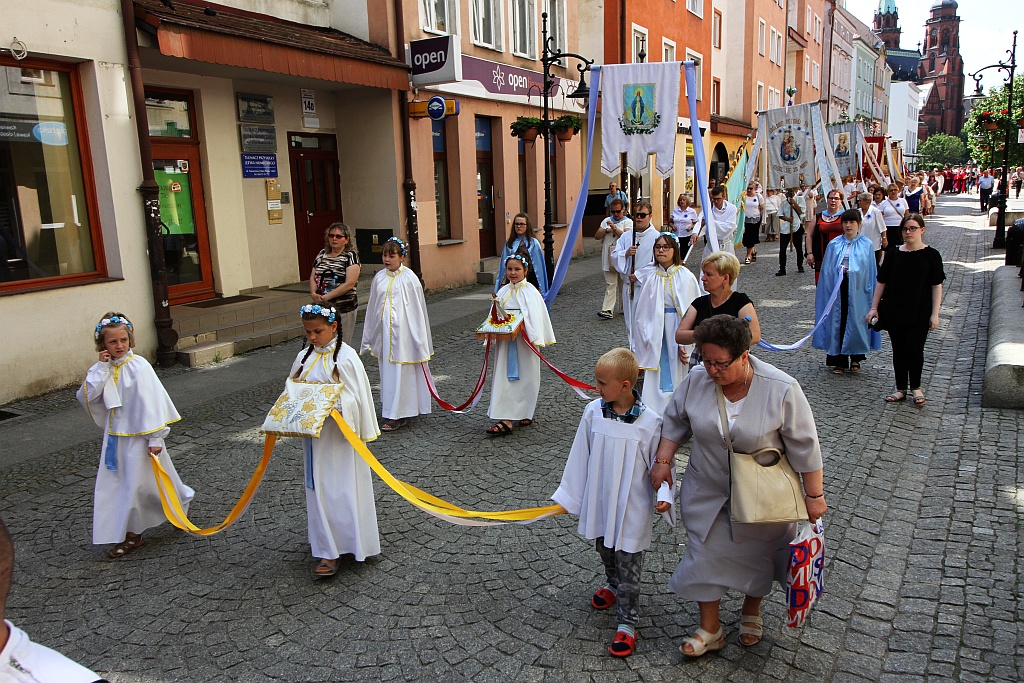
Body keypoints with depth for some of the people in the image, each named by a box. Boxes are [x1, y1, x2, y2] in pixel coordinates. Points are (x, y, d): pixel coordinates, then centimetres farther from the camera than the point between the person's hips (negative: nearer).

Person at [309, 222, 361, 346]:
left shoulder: (351, 256, -4)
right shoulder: (322, 254, 14)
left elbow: (350, 284, -14)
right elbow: (313, 277, 14)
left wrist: (325, 297, -16)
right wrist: (313, 293, -8)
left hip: (343, 308, -5)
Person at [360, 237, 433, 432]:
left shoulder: (409, 278, -8)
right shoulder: (379, 277, 7)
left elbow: (418, 308, -5)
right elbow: (372, 307, 14)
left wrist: (419, 339, -6)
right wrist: (369, 337, 16)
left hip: (402, 331, -6)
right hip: (383, 332, 6)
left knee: (400, 372, -2)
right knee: (386, 371, 11)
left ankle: (396, 416, 5)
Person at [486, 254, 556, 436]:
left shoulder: (531, 292, -7)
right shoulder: (503, 292, 7)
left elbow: (537, 317, -11)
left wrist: (532, 336, -22)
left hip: (524, 342, -4)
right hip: (505, 341, 4)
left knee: (526, 377, 8)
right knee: (504, 378, -1)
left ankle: (526, 412, 27)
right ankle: (506, 420, -1)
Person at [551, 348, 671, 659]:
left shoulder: (649, 421, -19)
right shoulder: (593, 412, -10)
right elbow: (580, 457, 0)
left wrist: (664, 496, -20)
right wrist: (568, 495, 6)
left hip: (632, 508, -4)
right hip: (598, 503, 4)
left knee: (628, 566, 7)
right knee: (605, 551, 26)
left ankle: (626, 623, 23)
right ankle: (613, 586, 54)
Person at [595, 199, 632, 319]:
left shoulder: (628, 222, 0)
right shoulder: (606, 221, 13)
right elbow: (596, 236, 7)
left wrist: (614, 228, -25)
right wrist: (607, 230, -8)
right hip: (608, 258, 2)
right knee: (610, 284, -3)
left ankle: (625, 307, 25)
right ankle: (608, 310, -10)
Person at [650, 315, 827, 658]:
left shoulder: (781, 389, -23)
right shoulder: (696, 380, -14)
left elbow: (804, 445, -14)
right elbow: (675, 420, 2)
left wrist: (814, 495, -10)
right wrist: (663, 461, -3)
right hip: (707, 491, 2)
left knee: (757, 554, 17)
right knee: (706, 553, 7)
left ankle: (751, 611, 46)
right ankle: (710, 629, 26)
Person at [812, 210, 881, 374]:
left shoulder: (867, 245, 3)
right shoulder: (834, 245, 5)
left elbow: (871, 272, 3)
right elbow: (827, 271, 6)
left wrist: (870, 291, -2)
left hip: (857, 289, 0)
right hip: (838, 288, 1)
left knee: (857, 322, 6)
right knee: (838, 321, 2)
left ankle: (856, 358, 24)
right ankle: (839, 360, 11)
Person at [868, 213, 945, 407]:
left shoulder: (931, 255, -3)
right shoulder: (893, 254, 3)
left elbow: (936, 286, -3)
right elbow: (882, 282, 7)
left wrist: (935, 314, -7)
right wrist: (874, 307, 2)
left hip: (919, 313, -2)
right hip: (894, 312, 2)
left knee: (915, 350, -4)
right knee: (899, 351, 8)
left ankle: (915, 387, 18)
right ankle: (901, 389, 19)